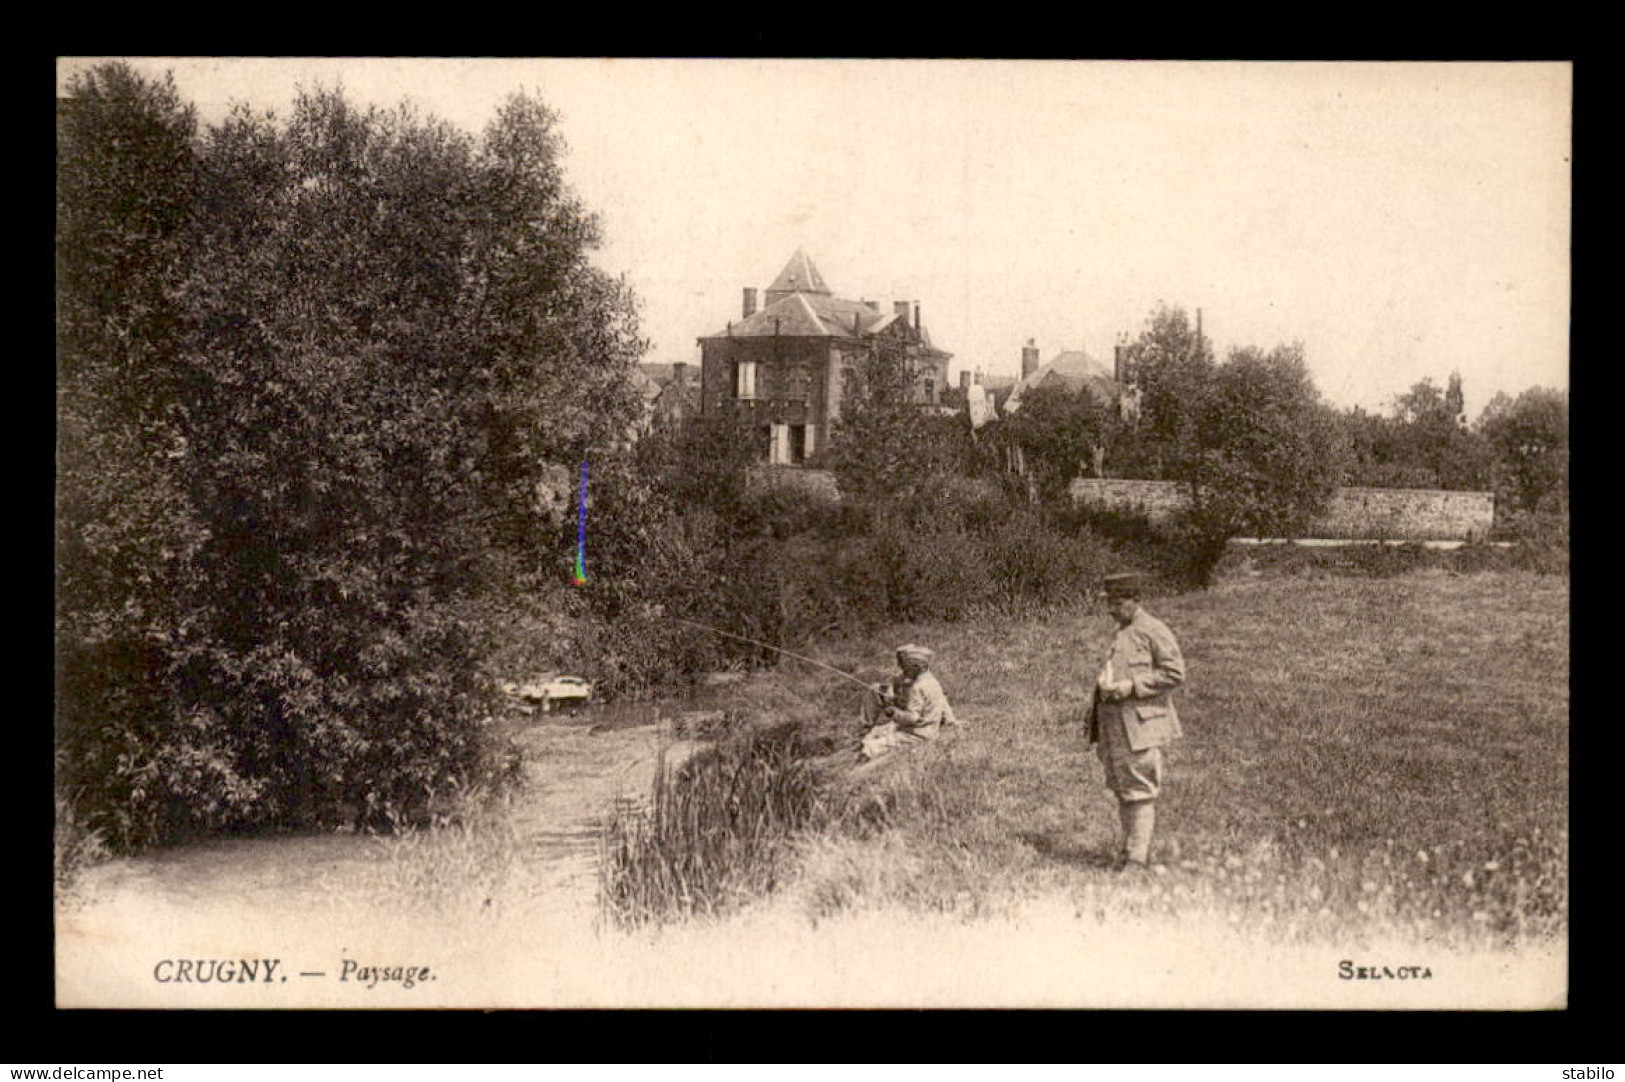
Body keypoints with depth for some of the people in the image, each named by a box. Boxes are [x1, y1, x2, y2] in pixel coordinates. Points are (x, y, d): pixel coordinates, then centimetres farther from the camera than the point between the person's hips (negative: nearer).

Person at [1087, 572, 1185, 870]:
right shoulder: (1119, 634, 19)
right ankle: (1129, 850, 21)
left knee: (1140, 792, -8)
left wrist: (1132, 686, -17)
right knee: (1121, 790, 12)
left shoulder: (1154, 631, -7)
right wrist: (1100, 694, 14)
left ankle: (1137, 858, -7)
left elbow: (1175, 673, -12)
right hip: (1115, 727, 9)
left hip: (1140, 725, -9)